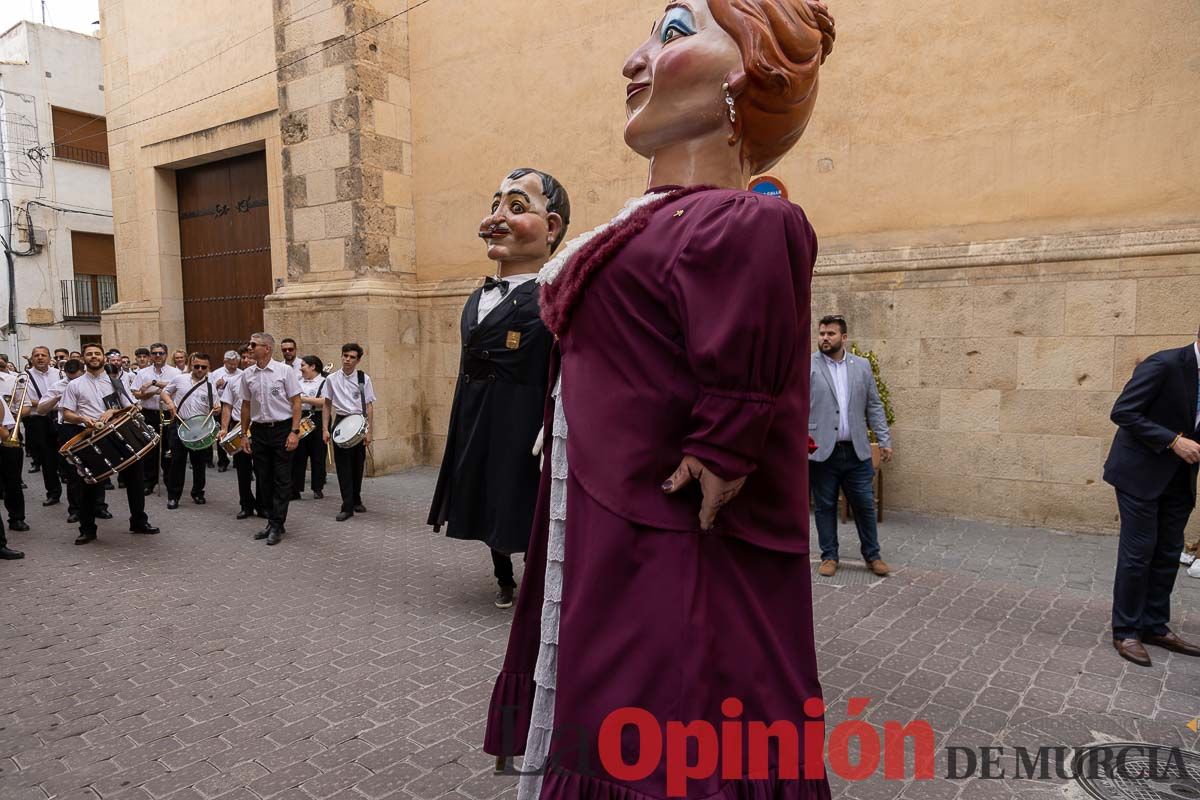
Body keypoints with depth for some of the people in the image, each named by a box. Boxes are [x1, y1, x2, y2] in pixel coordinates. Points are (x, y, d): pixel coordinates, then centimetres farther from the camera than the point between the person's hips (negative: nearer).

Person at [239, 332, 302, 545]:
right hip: (259, 430, 5)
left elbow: (296, 402, -6)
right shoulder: (247, 375, 6)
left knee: (282, 479, -1)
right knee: (263, 479, 10)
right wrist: (244, 434, 11)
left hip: (282, 429, -5)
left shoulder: (285, 371, -7)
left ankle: (277, 526, 5)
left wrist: (294, 431, -13)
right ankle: (272, 521, 21)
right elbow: (246, 405, 14)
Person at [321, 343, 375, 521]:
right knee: (343, 465, -2)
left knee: (358, 464, 10)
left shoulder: (363, 378, -1)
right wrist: (326, 429, 2)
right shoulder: (332, 379, 2)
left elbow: (369, 406, -1)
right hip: (340, 422, 0)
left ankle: (356, 500, 28)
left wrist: (369, 431, -5)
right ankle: (347, 506, 2)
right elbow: (327, 404, 9)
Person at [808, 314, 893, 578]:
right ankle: (829, 556, 19)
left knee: (865, 505, 7)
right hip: (822, 451, -2)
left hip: (857, 451, 3)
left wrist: (884, 439, 6)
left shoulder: (862, 366, 9)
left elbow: (874, 406, 11)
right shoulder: (808, 366, -1)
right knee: (825, 507, 6)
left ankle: (872, 555, 23)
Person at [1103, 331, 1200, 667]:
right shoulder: (1164, 364, -17)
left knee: (1169, 554, 11)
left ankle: (1155, 626, 24)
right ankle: (1125, 632, 9)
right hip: (1142, 473, -7)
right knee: (1138, 552, -2)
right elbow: (1122, 412, -21)